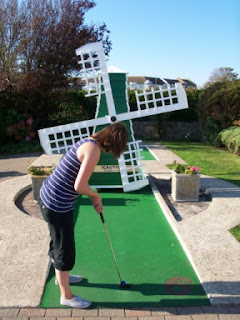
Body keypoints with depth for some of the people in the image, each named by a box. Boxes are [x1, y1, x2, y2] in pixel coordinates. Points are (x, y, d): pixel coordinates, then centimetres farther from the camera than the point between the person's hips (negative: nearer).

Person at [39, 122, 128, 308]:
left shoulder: (88, 142, 7)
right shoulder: (94, 150, -22)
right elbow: (79, 186, -26)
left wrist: (94, 199, 12)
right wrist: (96, 196, -6)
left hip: (48, 196, 10)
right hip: (58, 205, -10)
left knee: (58, 242, 28)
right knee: (66, 250, 8)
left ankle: (61, 276, 52)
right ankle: (67, 296, 29)